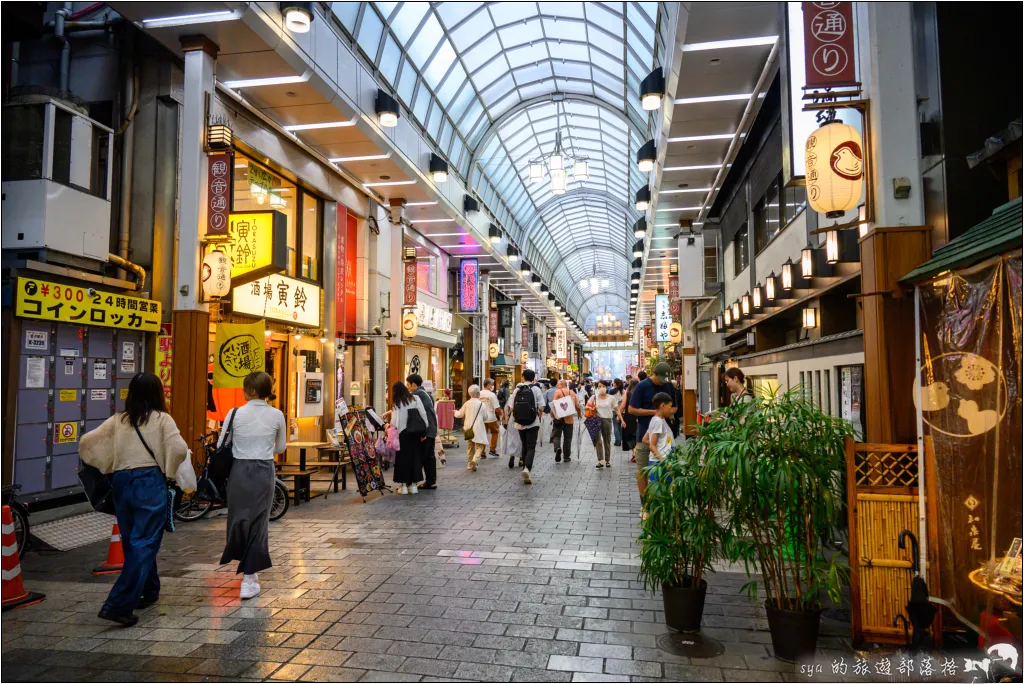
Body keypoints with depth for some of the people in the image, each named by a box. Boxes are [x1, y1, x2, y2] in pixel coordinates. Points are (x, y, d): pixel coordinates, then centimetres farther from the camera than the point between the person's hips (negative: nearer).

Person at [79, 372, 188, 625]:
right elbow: (180, 450, -13)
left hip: (121, 482, 5)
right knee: (144, 544, -2)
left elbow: (86, 442, 8)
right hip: (150, 483, -5)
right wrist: (168, 470, 5)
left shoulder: (118, 420, 8)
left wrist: (105, 466, 19)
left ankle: (148, 590, 33)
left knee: (132, 541, 19)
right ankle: (119, 605, -10)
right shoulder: (162, 419, -3)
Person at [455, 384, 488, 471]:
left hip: (468, 429, 5)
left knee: (470, 446, 18)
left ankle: (469, 464, 22)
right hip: (478, 428, -5)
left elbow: (460, 414, 9)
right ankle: (475, 460, -23)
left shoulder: (467, 403, 1)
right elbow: (485, 418, 0)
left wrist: (455, 412, 31)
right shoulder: (482, 404, -7)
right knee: (480, 446, -1)